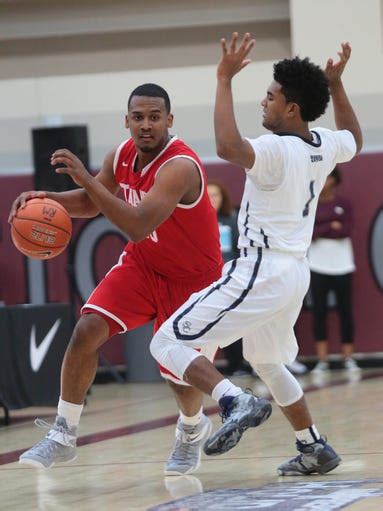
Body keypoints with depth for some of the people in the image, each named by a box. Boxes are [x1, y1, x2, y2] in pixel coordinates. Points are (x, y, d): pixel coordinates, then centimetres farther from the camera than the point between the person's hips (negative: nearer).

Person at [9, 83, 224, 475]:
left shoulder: (180, 166, -32)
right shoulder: (123, 155, -9)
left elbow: (137, 226, -44)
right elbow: (90, 204, 9)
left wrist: (87, 179, -47)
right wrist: (46, 198, -11)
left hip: (193, 279, -5)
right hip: (143, 264, 6)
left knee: (180, 375, 1)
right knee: (87, 330, -14)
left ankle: (193, 430, 38)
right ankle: (63, 436, -4)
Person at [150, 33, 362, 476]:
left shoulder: (278, 151, -21)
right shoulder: (325, 145, 3)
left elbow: (228, 146, -40)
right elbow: (354, 141, 28)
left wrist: (225, 80, -33)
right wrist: (335, 84, 27)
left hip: (260, 272, -9)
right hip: (295, 272, 9)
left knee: (167, 343, -8)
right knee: (266, 363, 30)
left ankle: (237, 402, -25)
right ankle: (315, 450, 33)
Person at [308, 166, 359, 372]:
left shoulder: (344, 204, 3)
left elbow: (346, 230, -9)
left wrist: (319, 231, -13)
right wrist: (332, 226, -11)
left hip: (341, 265, 0)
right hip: (318, 267, 0)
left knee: (345, 311, 2)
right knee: (319, 312, -2)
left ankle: (348, 358, 8)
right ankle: (322, 359, 1)